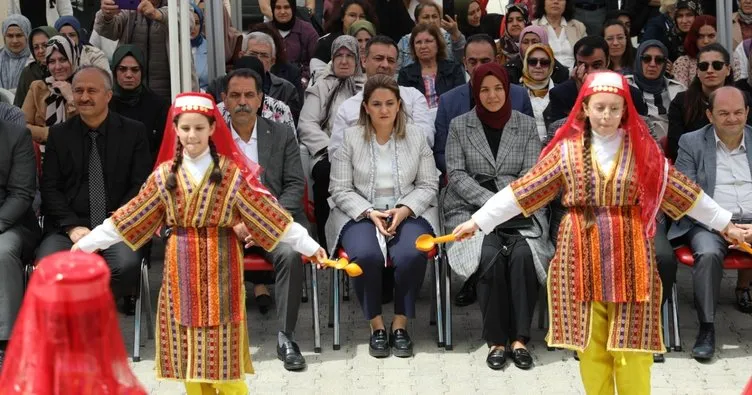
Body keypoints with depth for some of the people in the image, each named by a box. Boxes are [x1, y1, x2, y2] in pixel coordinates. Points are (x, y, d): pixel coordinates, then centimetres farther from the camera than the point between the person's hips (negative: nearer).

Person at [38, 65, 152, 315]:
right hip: (69, 226, 1)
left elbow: (141, 185, 1)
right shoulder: (58, 134, 10)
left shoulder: (134, 132, 5)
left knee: (126, 265, -32)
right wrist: (72, 227, -11)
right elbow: (49, 188, 5)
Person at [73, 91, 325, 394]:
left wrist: (308, 245, -9)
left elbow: (265, 211, -5)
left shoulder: (232, 172, -5)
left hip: (220, 262, -3)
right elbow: (131, 216, 5)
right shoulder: (165, 174, 3)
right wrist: (87, 243, 2)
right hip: (181, 263, 3)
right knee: (186, 335, 7)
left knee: (221, 339, -3)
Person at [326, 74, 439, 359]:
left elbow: (428, 185, 7)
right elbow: (340, 190, 1)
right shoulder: (350, 137, 2)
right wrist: (370, 213, -14)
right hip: (360, 213, -1)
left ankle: (400, 325, -11)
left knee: (412, 254, -31)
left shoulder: (415, 136, 7)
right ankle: (376, 325, -11)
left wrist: (404, 210, -11)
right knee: (366, 255, -33)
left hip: (409, 213, 1)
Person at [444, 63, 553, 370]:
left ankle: (519, 338, -21)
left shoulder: (526, 125, 13)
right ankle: (496, 340, -19)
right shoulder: (459, 125, 10)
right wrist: (492, 202, -12)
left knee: (522, 254, -30)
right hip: (471, 209, -1)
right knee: (491, 257, -30)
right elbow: (456, 174, 1)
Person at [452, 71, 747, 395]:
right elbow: (523, 190, 0)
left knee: (631, 345, 2)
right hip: (582, 258, 0)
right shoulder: (566, 150, 1)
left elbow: (683, 192, 10)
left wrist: (725, 225, 14)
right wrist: (478, 221, -3)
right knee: (590, 344, 5)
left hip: (630, 258, 0)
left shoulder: (642, 149, 4)